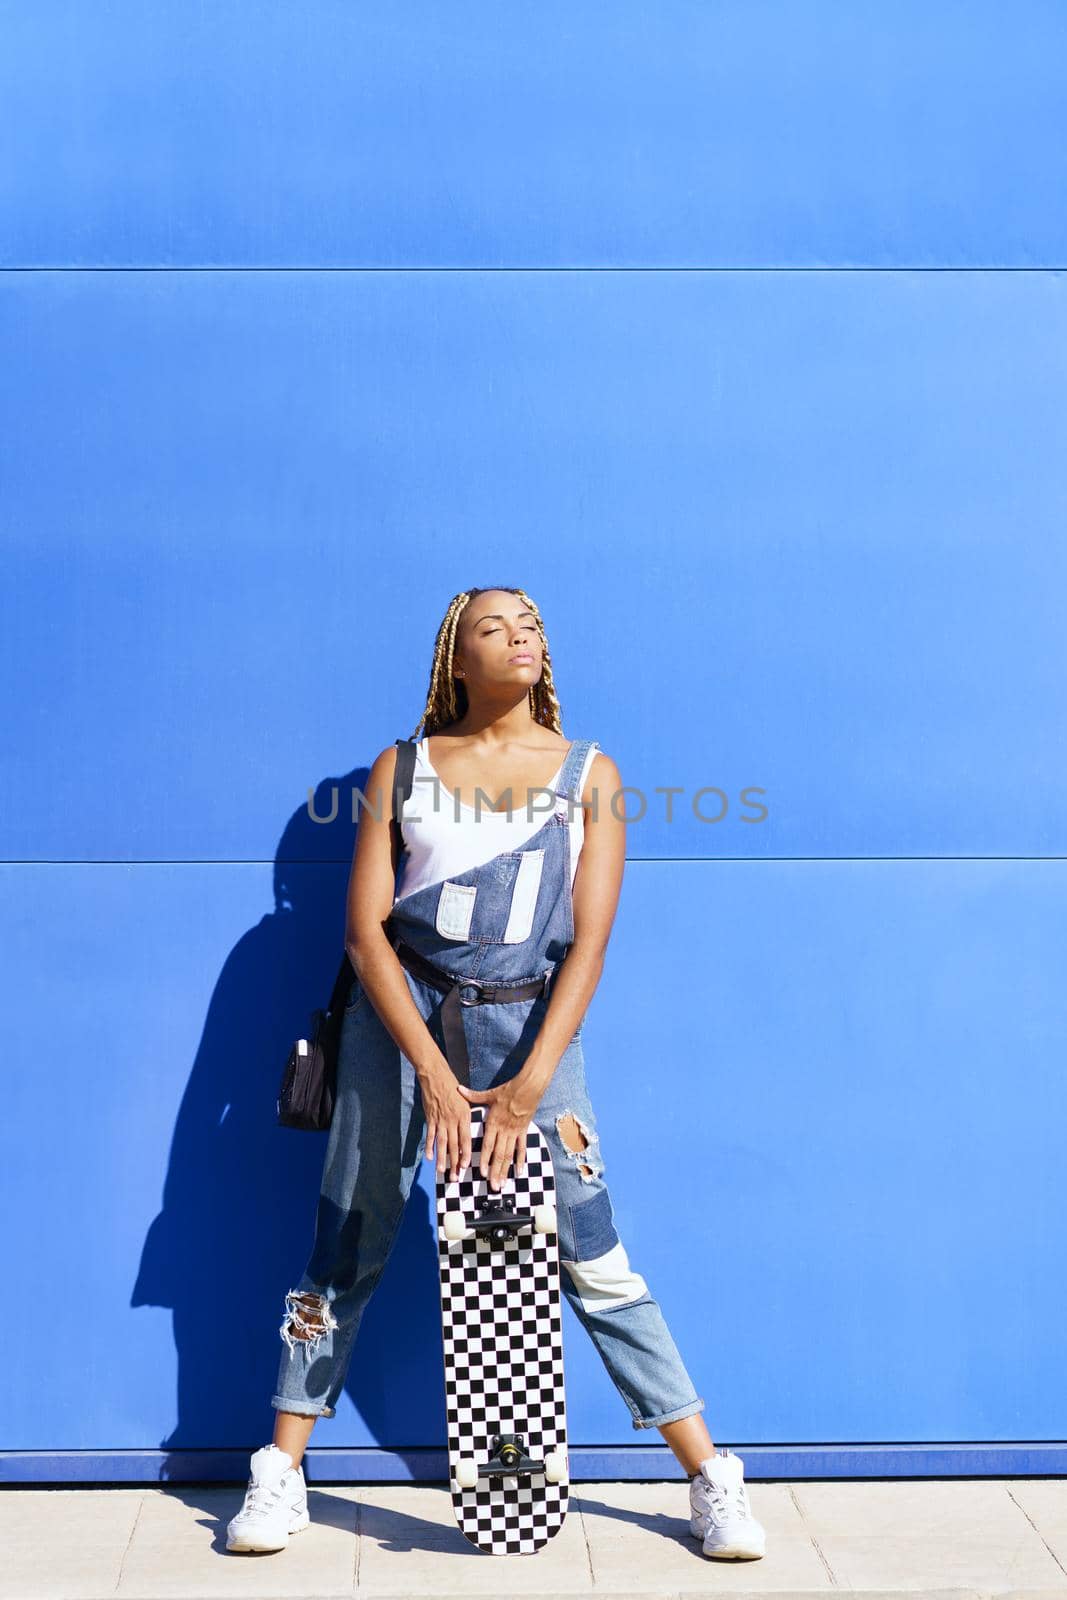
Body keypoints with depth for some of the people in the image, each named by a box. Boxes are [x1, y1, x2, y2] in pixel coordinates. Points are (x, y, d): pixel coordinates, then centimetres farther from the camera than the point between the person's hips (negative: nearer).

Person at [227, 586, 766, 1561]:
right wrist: (434, 1075, -13)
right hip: (400, 1014, 1)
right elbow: (366, 928, -3)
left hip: (529, 1023, -1)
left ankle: (712, 1478, 10)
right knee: (348, 1246, 6)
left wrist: (530, 1085, -14)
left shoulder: (591, 774, 2)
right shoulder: (402, 769, 3)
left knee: (593, 1256, -1)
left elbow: (589, 940, -4)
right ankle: (282, 1473, 21)